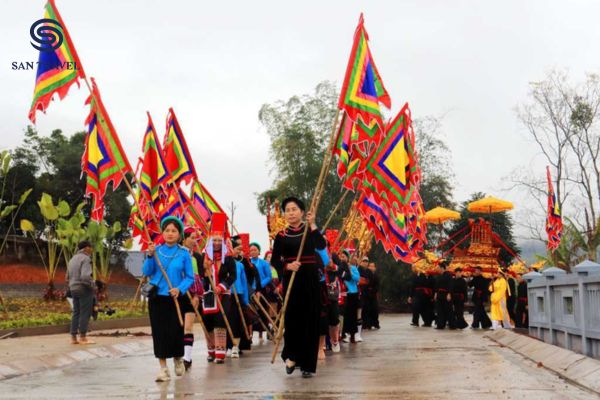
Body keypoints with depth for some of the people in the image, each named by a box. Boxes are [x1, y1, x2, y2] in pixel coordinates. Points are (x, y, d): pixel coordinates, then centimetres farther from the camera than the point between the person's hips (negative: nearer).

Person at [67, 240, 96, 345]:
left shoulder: (72, 260, 15)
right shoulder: (85, 259, -13)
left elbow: (68, 278, 18)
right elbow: (85, 276, -26)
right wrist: (92, 285, -11)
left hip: (74, 290, 8)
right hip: (85, 290, -8)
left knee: (76, 313, 10)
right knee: (85, 314, -3)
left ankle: (73, 337, 9)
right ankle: (83, 337, -2)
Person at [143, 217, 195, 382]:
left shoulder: (184, 253, -2)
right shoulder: (156, 250, 2)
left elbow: (190, 277, -1)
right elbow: (147, 272, -1)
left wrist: (180, 289, -17)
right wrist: (150, 256, -16)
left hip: (176, 298, -1)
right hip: (157, 297, 1)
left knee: (175, 331, -1)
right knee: (159, 332, 0)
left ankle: (178, 359, 29)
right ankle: (163, 369, 10)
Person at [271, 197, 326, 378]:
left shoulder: (310, 231, 5)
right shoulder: (281, 236, 5)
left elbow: (321, 245, -13)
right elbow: (274, 261, 2)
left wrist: (312, 224, -18)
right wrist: (287, 266, -16)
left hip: (310, 279, 0)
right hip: (290, 280, 0)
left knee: (310, 321, -1)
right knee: (292, 318, -6)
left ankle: (307, 364, 5)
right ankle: (291, 356, 17)